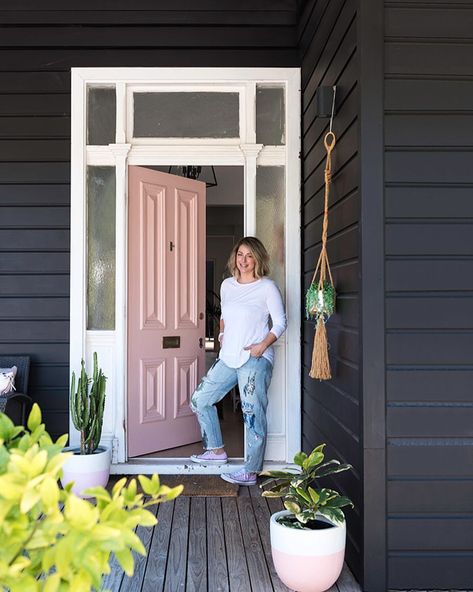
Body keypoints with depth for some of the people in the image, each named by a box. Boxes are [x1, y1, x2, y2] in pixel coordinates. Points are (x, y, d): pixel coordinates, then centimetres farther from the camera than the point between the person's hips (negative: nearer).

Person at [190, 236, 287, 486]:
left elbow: (280, 323, -6)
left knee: (253, 414, -4)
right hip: (228, 358, 7)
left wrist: (263, 346, -17)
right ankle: (217, 450, 25)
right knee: (200, 400, 10)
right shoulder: (227, 285, 11)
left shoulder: (267, 287, -6)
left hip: (255, 360, -7)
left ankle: (251, 472, 6)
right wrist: (222, 335, 12)